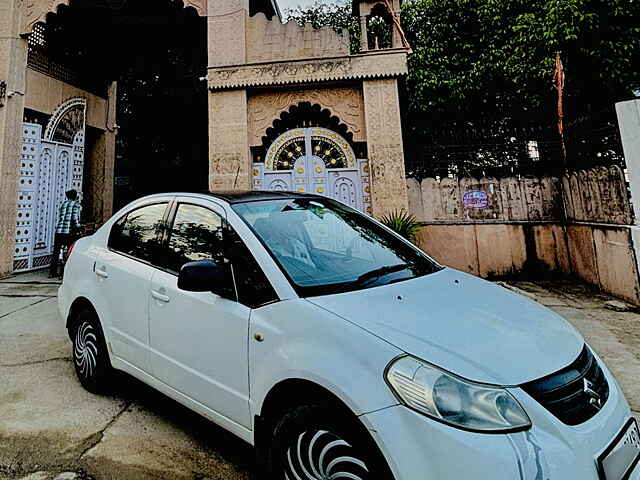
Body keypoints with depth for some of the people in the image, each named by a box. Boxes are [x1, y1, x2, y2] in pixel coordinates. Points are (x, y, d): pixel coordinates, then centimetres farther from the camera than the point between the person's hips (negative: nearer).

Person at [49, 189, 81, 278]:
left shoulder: (63, 203, 17)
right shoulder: (76, 204, 1)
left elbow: (59, 217, 15)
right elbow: (75, 218, -11)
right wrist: (78, 227, -1)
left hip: (58, 231, 6)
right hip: (69, 231, -5)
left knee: (56, 252, 13)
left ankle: (52, 272, 19)